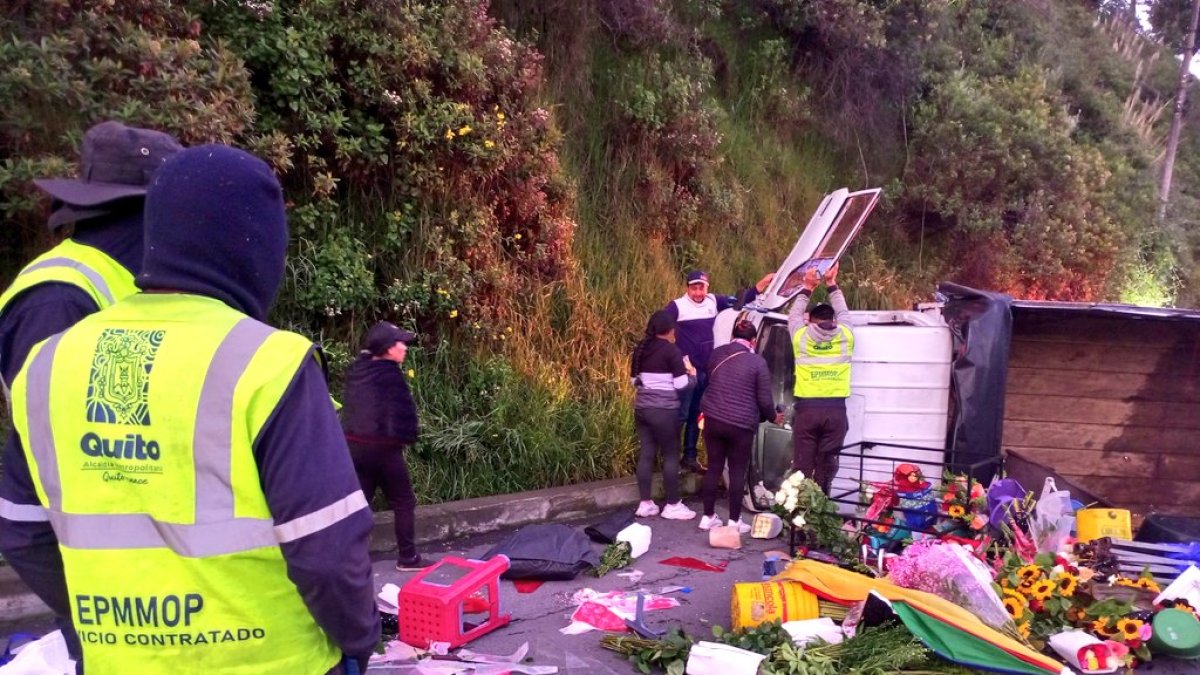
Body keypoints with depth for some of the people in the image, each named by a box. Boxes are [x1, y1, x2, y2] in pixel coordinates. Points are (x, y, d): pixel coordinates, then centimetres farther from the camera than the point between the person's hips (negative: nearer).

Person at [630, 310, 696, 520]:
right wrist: (692, 374, 9)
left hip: (641, 407, 7)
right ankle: (672, 505, 10)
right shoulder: (671, 350, -11)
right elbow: (681, 383, -11)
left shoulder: (640, 349, 9)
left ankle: (645, 504, 15)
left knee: (646, 454, 10)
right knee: (671, 455, 3)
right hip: (663, 410, -7)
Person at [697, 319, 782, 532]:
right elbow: (764, 399, -5)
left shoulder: (717, 354, 6)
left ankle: (708, 517, 20)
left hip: (713, 420, 4)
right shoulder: (757, 362, -8)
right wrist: (773, 416, 14)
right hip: (741, 425, -4)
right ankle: (734, 521, 13)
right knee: (737, 472, 7)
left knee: (713, 468, 13)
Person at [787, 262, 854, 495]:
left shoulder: (801, 337, 4)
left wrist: (807, 289, 28)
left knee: (802, 464, 4)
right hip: (835, 409, 1)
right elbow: (843, 313, 24)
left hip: (807, 408, -1)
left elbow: (794, 316, 24)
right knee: (826, 465, 6)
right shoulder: (845, 337, 5)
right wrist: (832, 285, 31)